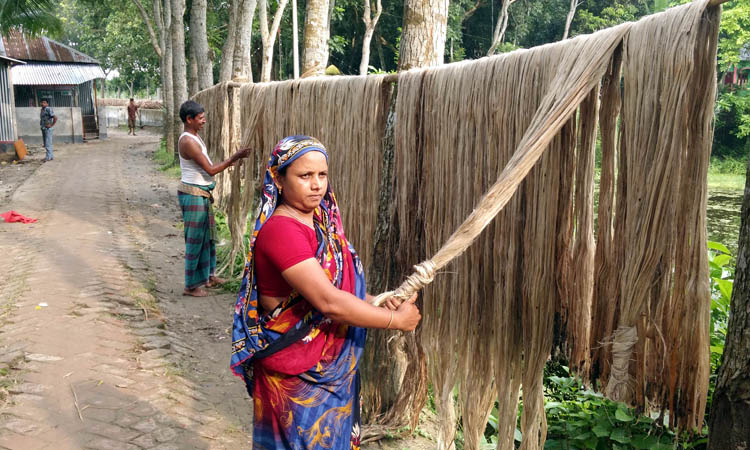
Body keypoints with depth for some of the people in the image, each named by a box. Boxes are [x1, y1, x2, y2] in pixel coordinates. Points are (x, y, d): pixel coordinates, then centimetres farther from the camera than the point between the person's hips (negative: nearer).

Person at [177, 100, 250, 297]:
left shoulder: (194, 137, 11)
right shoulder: (188, 141, -21)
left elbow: (206, 166, 15)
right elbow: (210, 170, -21)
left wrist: (230, 161, 8)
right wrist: (234, 157, -16)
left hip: (202, 194, 10)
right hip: (193, 195, -10)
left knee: (207, 237, 19)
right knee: (195, 240, -1)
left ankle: (208, 276, 33)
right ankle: (191, 285, 10)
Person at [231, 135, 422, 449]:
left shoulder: (322, 221, 5)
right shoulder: (281, 230, -24)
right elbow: (328, 302, -29)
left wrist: (376, 302, -6)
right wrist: (396, 320, -20)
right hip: (296, 375, -8)